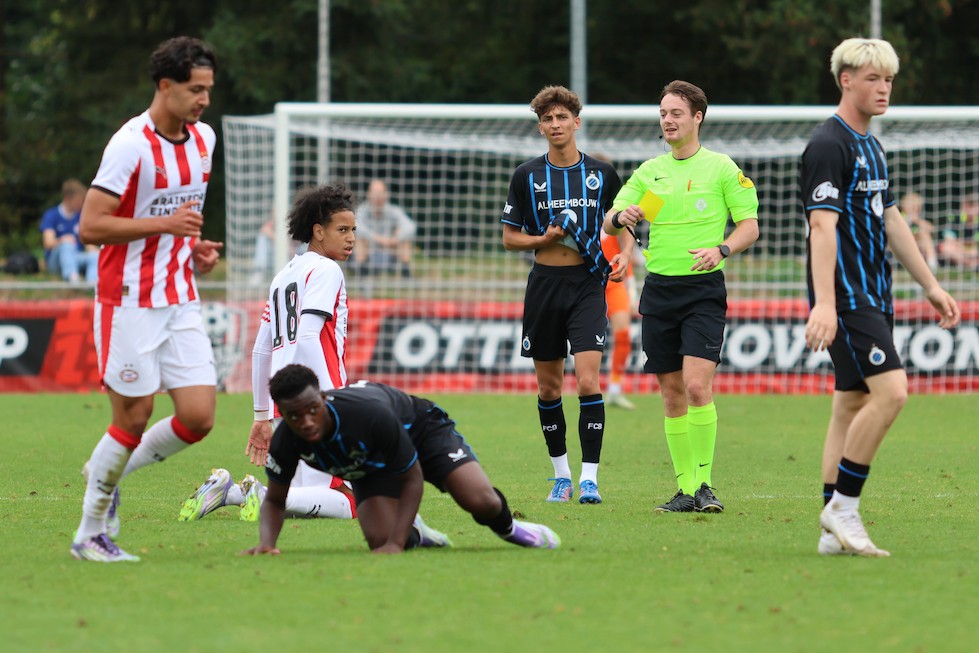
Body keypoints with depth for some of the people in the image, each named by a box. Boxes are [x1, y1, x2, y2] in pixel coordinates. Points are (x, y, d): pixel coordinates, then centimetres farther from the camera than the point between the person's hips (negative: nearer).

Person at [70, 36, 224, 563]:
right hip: (130, 303, -7)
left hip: (181, 302, 7)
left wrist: (197, 247, 9)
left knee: (198, 416, -3)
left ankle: (109, 471, 20)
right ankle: (89, 534, 12)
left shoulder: (204, 139, 8)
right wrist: (165, 224, -23)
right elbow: (90, 226, -18)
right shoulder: (131, 144, -16)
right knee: (133, 419, -3)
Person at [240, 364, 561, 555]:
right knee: (379, 540, -23)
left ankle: (506, 527, 12)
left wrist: (395, 544, -37)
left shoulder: (369, 414, -42)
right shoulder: (286, 441, -29)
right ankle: (414, 534, 15)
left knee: (480, 501, -26)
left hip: (421, 428, -4)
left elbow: (412, 478, -29)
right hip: (371, 466, 4)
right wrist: (265, 543, -34)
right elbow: (275, 500, -12)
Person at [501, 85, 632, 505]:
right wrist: (545, 239, -10)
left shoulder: (601, 173, 3)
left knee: (588, 380, -14)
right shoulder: (527, 176, 3)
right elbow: (510, 237, 7)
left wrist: (624, 255, -3)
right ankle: (561, 475, 21)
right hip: (545, 282, 2)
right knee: (548, 385, 7)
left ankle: (589, 478, -13)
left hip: (587, 282, -2)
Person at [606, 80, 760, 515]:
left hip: (703, 288, -4)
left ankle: (704, 483, -11)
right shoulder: (649, 172, 13)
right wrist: (620, 217, -15)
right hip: (659, 288, 4)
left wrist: (720, 249, -19)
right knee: (672, 392, 5)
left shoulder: (722, 168, 1)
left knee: (697, 385, -17)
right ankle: (686, 488, 10)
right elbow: (609, 224, 9)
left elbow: (750, 226, 0)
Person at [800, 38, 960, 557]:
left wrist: (931, 286, 24)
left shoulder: (871, 147, 18)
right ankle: (843, 505, -11)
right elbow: (823, 226, -20)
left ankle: (835, 531, 7)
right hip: (845, 298, -9)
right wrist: (824, 304, -27)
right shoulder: (829, 145, -12)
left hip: (872, 298, 9)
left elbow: (890, 221, 25)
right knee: (890, 390, -19)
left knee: (852, 405, 7)